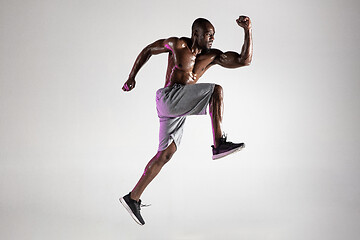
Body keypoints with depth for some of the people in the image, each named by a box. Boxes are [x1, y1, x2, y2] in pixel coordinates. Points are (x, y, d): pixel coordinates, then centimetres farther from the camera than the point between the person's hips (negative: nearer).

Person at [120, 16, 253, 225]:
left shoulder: (212, 56, 10)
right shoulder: (178, 45, -1)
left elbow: (244, 60, 3)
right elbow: (149, 50, 12)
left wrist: (248, 31, -5)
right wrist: (132, 77, 12)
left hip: (179, 110, 7)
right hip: (168, 97, -7)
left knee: (166, 154, 6)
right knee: (217, 90, -17)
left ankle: (133, 199, 13)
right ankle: (219, 144, -23)